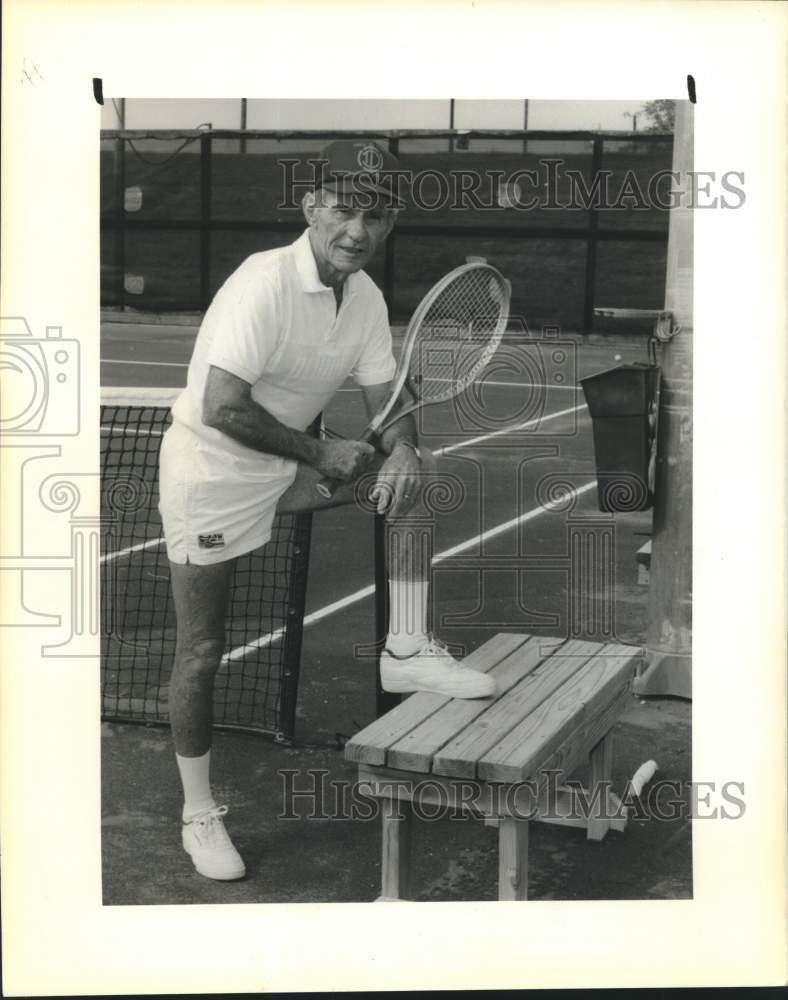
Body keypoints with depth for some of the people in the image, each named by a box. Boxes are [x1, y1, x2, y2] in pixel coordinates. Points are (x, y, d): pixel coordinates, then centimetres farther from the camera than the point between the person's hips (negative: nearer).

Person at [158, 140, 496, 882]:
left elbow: (387, 401, 3)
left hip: (283, 469, 7)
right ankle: (198, 815, 18)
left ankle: (406, 651, -2)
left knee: (413, 466, -7)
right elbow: (221, 408, -32)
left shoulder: (367, 298, -2)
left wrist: (401, 452, -20)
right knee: (202, 652, 1)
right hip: (209, 477, -7)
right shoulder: (266, 282, -25)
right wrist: (319, 453, -23)